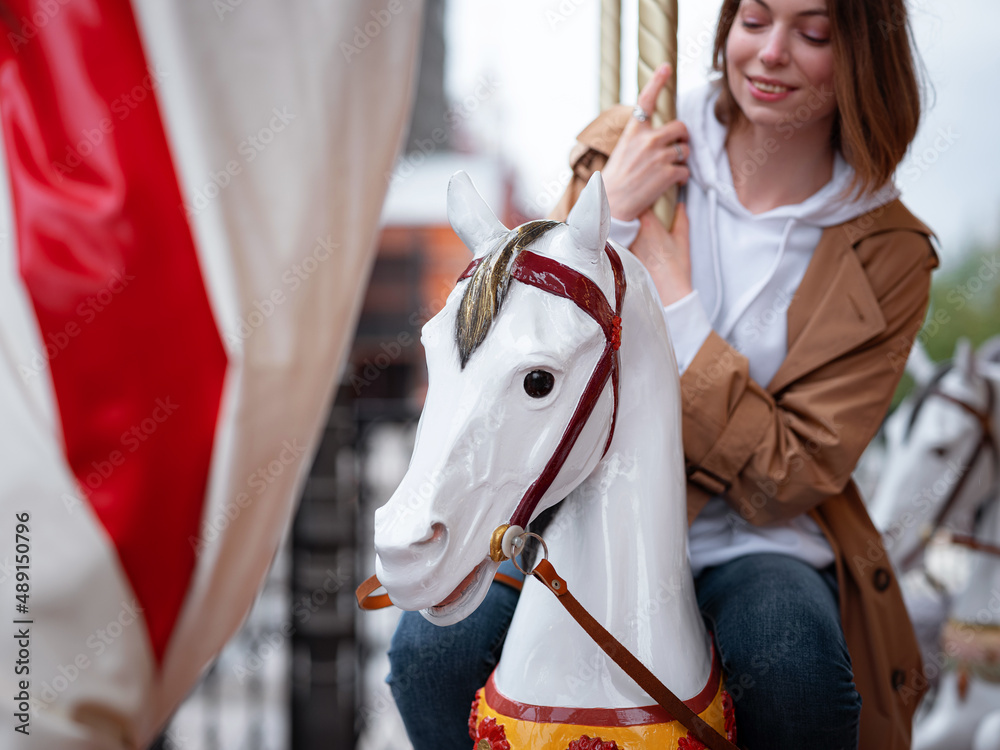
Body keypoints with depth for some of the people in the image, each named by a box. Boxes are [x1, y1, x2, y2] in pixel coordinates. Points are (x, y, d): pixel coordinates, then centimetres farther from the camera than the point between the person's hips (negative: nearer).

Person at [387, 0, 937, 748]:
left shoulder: (885, 255, -2)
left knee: (793, 671, -34)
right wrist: (609, 217, -16)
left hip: (751, 546, -1)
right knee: (432, 645, -25)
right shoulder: (624, 152, 0)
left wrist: (674, 301, -14)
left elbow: (791, 478, -8)